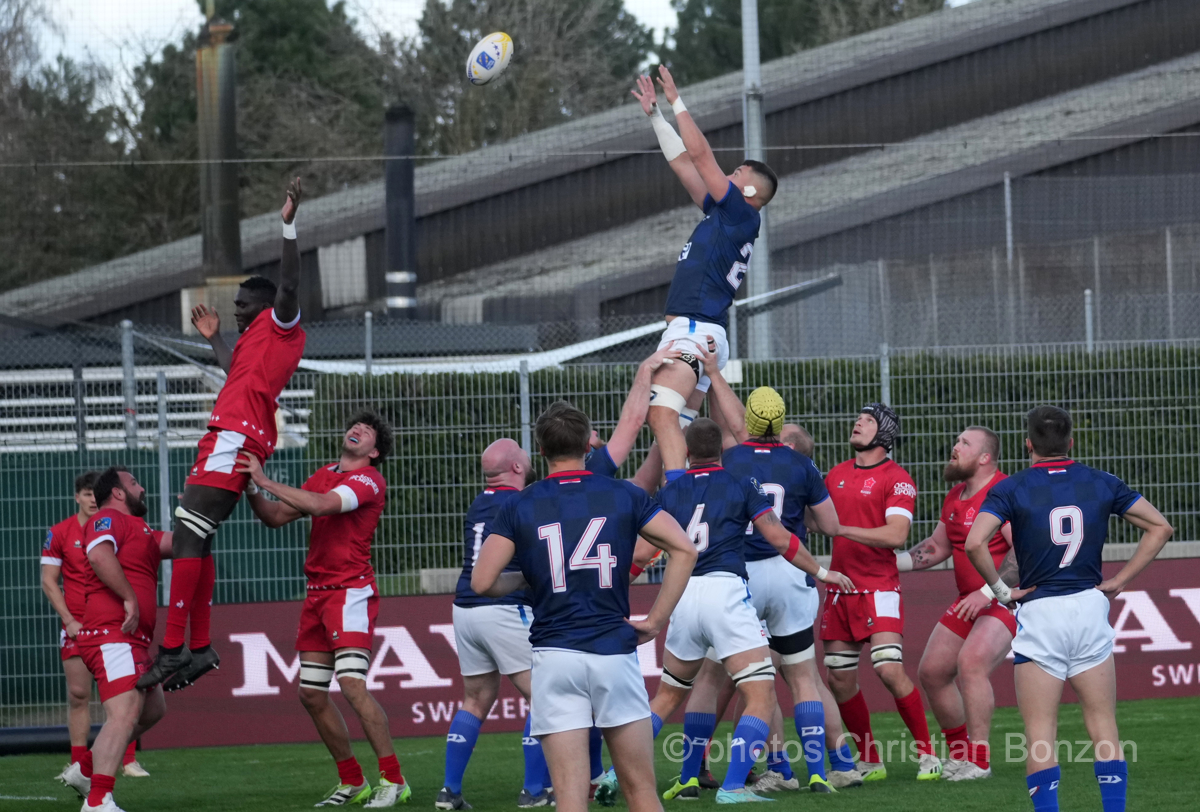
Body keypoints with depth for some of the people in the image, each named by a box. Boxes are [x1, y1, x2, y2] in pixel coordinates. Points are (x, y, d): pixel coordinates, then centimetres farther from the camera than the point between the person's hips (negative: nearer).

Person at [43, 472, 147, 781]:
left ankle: (129, 761, -1)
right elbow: (49, 581, 3)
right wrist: (70, 620, -6)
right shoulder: (60, 533, 2)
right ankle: (77, 763, 3)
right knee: (78, 694, -1)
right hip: (77, 625, -1)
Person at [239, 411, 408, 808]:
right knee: (311, 694, 7)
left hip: (351, 592, -8)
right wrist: (252, 488, -1)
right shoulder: (325, 475, 16)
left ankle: (393, 781, -15)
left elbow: (322, 505, -25)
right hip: (317, 594, 8)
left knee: (352, 684, -20)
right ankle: (352, 782, 17)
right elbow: (276, 517, 17)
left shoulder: (369, 480, -8)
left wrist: (266, 481, -23)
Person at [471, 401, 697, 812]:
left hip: (554, 655, 0)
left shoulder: (520, 507, 3)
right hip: (615, 651, 0)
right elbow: (684, 550, -1)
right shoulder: (624, 496, 5)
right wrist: (656, 620, 2)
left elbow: (483, 582, -3)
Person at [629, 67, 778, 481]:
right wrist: (655, 115, 30)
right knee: (679, 425, 7)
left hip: (696, 333, -11)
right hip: (691, 332, 11)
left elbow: (699, 155, -8)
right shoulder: (723, 215, 20)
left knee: (663, 414, -25)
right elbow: (683, 163, 28)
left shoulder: (742, 215, -5)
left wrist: (677, 102, -1)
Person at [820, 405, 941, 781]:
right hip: (840, 588, 7)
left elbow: (896, 535, -19)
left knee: (890, 669, -18)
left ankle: (927, 754, -5)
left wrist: (843, 528, -23)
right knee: (840, 679, 4)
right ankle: (869, 761, 15)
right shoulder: (837, 474, 14)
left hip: (879, 588, -7)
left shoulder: (896, 479, -8)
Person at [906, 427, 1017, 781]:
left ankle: (979, 760, -22)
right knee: (931, 671, 7)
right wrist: (888, 563, 13)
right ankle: (960, 752, 25)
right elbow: (936, 547, 25)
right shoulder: (955, 497, 12)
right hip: (969, 602, 10)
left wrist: (988, 592, -30)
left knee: (971, 661, -29)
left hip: (1007, 600, -10)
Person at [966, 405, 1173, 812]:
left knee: (1040, 734, 0)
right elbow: (1159, 527, 8)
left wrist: (1001, 589, -5)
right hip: (1091, 609, 3)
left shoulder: (1011, 489, -4)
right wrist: (1120, 580, 8)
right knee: (1104, 728, 7)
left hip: (1039, 613, -3)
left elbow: (975, 543, -18)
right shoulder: (1101, 484, 6)